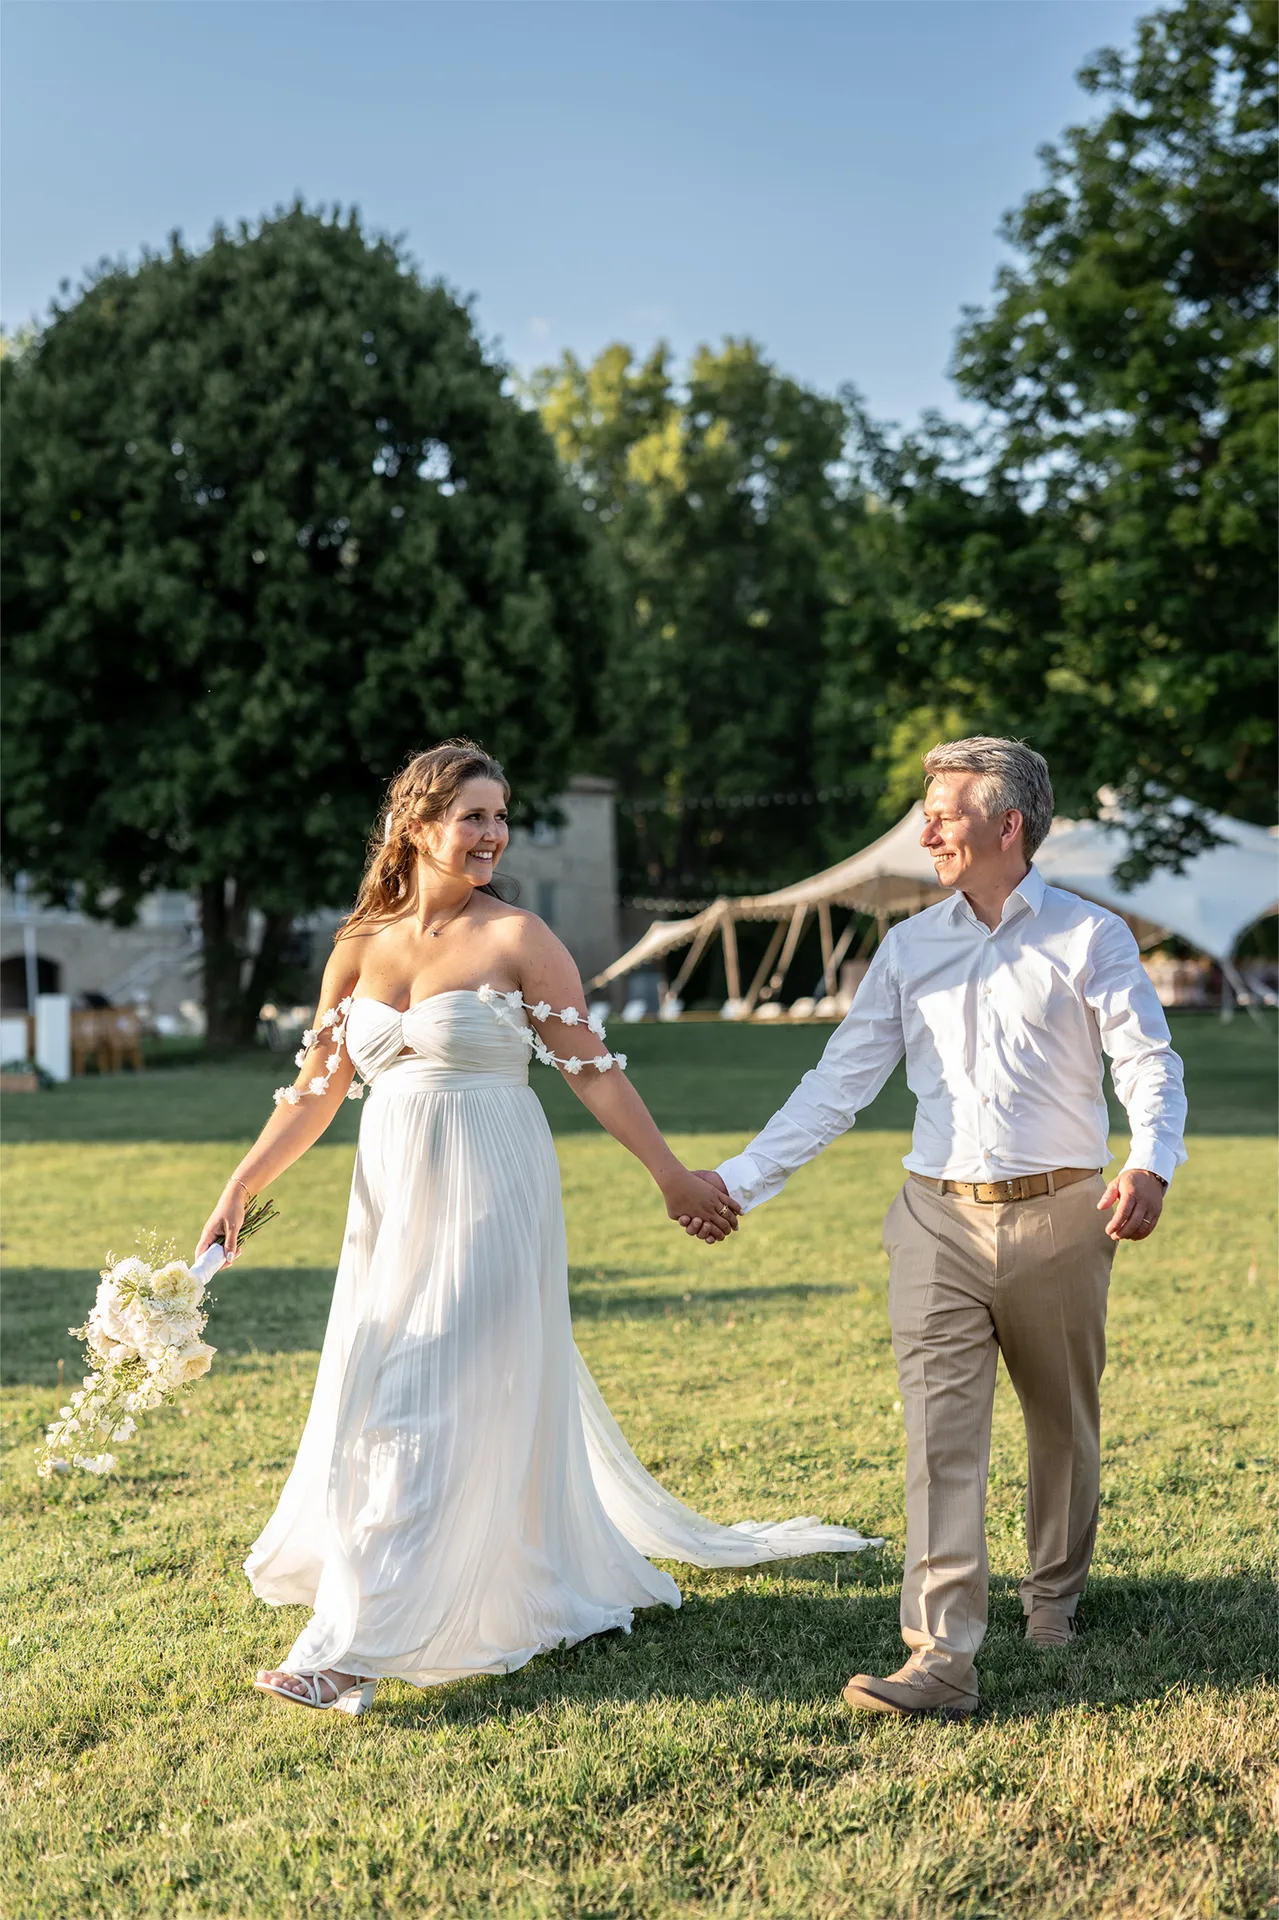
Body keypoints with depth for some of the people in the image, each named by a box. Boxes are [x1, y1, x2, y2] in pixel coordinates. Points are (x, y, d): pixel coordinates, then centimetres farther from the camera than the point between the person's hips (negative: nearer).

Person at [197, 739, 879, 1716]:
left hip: (489, 1202, -6)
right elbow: (316, 1091, 10)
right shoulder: (361, 947, 6)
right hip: (393, 1201, 6)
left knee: (439, 1411, -5)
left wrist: (673, 1176, -3)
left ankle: (354, 1647, -1)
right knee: (372, 1405, 13)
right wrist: (240, 1188, 3)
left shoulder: (517, 938, -7)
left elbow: (593, 1068, -4)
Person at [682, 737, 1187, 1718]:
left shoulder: (1090, 937, 2)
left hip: (1058, 1219, -1)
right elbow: (839, 1083, 10)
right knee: (940, 1432, -8)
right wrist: (738, 1179, 4)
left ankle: (1055, 1596, 36)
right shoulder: (909, 947, 11)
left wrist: (1151, 1163, -25)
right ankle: (942, 1657, -11)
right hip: (940, 1221, 2)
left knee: (1064, 1423, 13)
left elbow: (1151, 1063, -4)